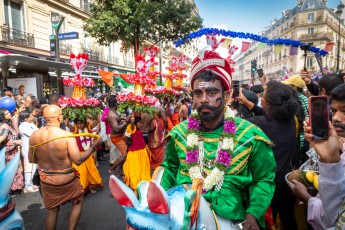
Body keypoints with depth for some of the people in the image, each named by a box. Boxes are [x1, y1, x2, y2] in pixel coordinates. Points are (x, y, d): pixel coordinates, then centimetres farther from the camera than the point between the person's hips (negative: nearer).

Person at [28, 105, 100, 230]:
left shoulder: (34, 135, -9)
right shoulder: (67, 135, -23)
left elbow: (32, 160, 3)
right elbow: (78, 160, -21)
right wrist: (93, 146, -10)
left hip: (45, 179, 4)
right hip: (66, 179, -4)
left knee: (52, 210, 23)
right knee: (78, 201, 23)